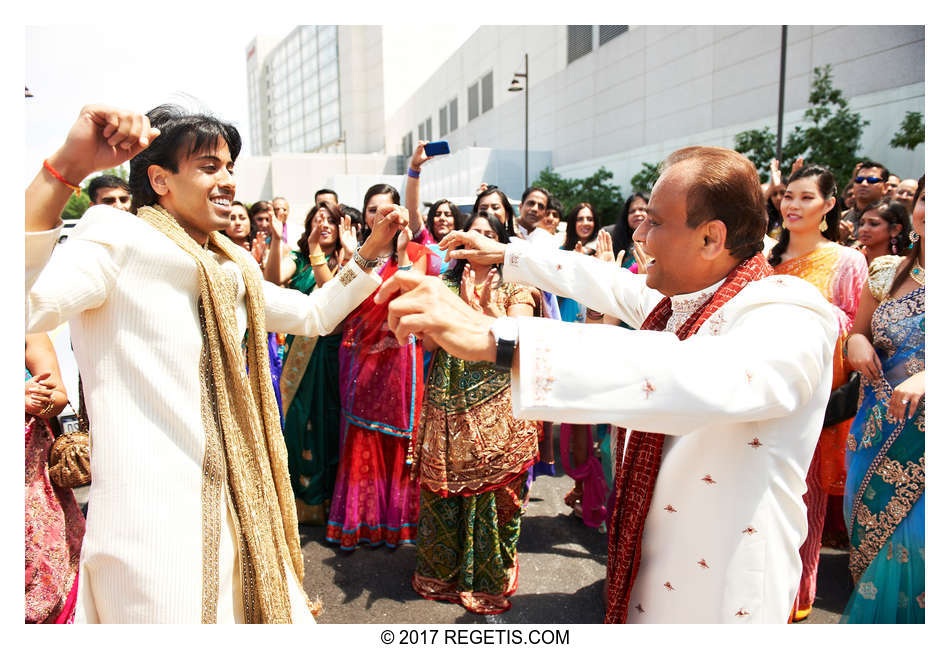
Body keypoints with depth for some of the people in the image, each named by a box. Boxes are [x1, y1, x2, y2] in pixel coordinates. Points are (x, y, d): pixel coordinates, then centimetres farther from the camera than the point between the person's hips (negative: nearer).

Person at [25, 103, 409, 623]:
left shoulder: (234, 269, 16)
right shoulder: (118, 240, -8)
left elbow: (315, 314, 24)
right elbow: (28, 305, -26)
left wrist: (371, 250, 16)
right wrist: (64, 168, -32)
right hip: (150, 517, -7)